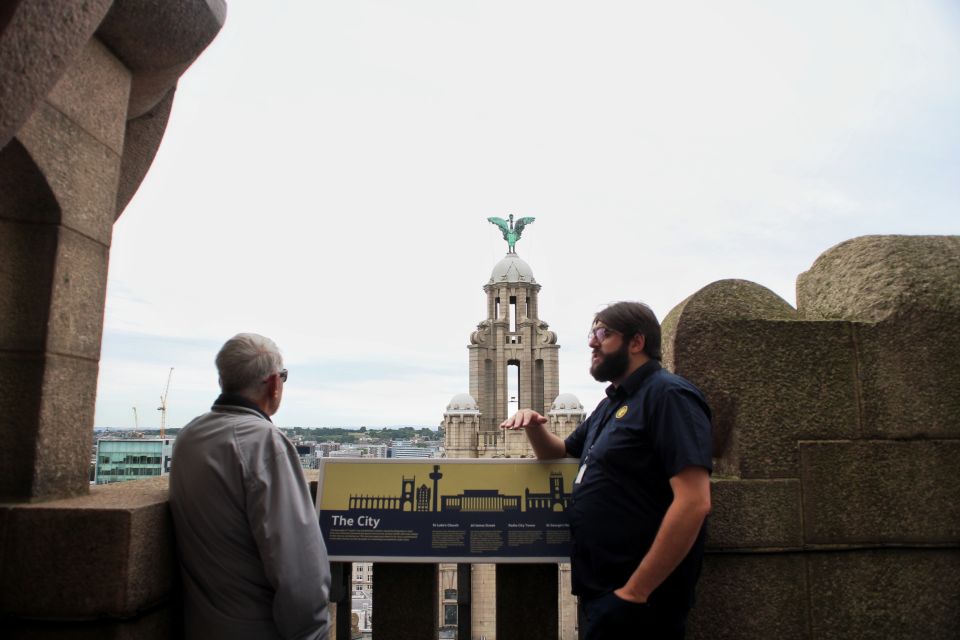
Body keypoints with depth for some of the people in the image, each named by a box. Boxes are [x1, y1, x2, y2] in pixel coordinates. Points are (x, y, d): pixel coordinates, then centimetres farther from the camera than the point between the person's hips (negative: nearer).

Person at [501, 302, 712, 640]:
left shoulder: (668, 394, -16)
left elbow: (693, 503, -25)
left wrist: (634, 592, -24)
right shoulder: (613, 403, 14)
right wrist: (534, 427, 2)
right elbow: (560, 453, 24)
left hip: (632, 600, -9)